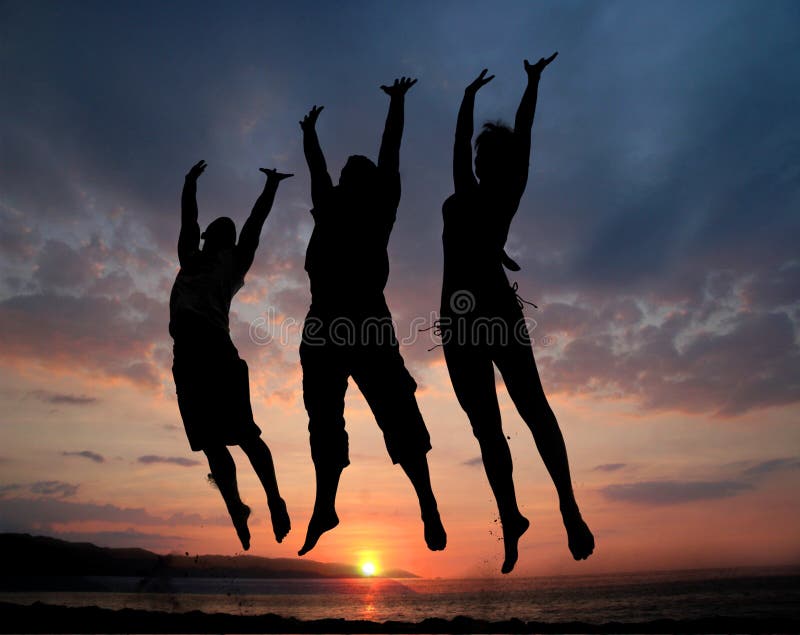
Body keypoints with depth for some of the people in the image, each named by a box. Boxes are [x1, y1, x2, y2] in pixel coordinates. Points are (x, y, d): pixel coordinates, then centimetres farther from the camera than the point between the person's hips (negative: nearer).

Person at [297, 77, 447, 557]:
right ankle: (325, 507, 15)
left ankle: (428, 505, -1)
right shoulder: (330, 207, 20)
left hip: (368, 321, -4)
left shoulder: (379, 207, 11)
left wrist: (397, 104, 29)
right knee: (325, 425, 7)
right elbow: (316, 167, 34)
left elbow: (390, 153, 18)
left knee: (399, 418, -7)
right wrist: (310, 132, 48)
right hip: (325, 324, 5)